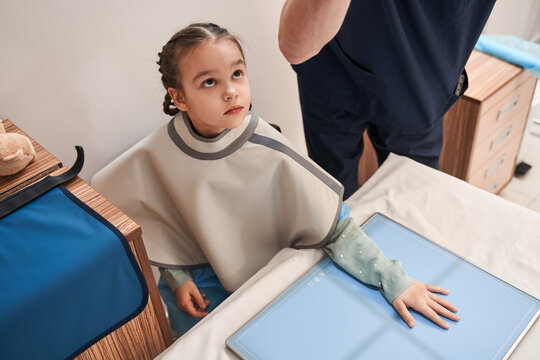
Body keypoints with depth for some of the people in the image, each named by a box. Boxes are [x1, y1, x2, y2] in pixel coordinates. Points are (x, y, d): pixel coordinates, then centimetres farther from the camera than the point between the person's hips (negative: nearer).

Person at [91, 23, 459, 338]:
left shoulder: (267, 151, -26)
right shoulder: (156, 155, -22)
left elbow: (334, 223, -24)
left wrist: (393, 280, -28)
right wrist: (177, 277, -7)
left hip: (268, 264, 0)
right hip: (197, 268, 0)